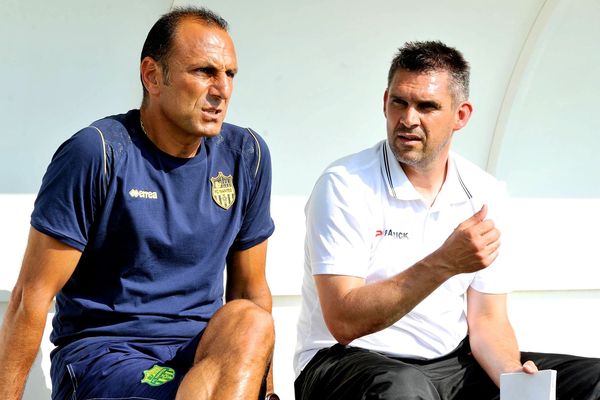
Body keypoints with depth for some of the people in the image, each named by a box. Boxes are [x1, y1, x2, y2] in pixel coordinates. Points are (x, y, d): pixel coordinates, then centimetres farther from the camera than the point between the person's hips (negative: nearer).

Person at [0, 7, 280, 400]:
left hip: (204, 349, 6)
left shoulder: (247, 156, 7)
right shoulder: (96, 153, -9)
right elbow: (32, 295, -9)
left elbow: (251, 290, 15)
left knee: (250, 323, -30)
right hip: (99, 352, -6)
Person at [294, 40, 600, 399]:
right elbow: (344, 322, -21)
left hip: (450, 361, 5)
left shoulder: (485, 194, 4)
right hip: (346, 363, -5)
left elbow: (486, 320, 6)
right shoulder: (344, 185, -12)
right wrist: (444, 264, -28)